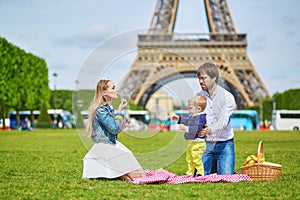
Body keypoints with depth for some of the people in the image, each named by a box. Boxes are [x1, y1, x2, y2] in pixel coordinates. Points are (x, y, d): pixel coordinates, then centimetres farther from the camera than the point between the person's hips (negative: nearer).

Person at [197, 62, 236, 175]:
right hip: (205, 143, 3)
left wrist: (210, 130, -39)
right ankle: (214, 167, 27)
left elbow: (223, 121, -20)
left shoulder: (227, 97, -8)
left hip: (224, 143, -3)